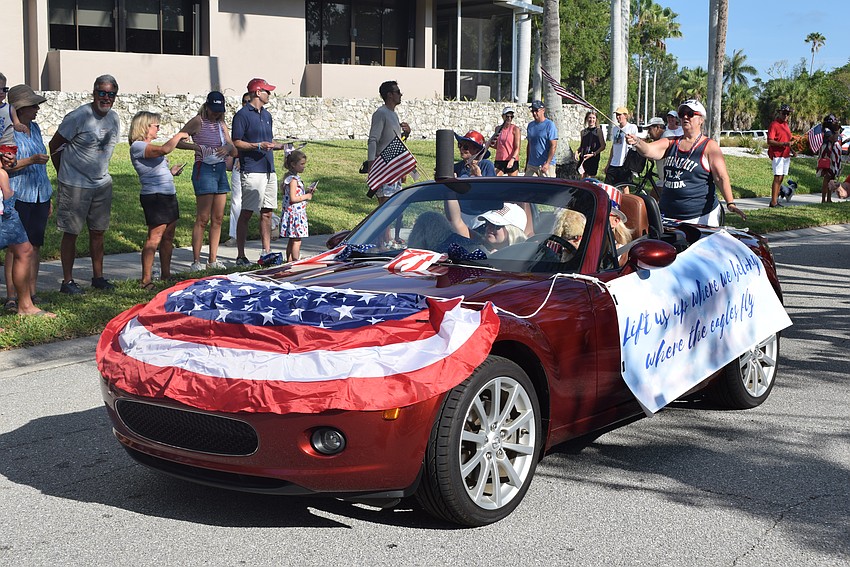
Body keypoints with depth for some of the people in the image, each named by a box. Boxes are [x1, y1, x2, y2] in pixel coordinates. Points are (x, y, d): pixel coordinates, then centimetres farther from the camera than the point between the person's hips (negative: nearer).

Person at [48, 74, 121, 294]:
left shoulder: (114, 118, 5)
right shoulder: (78, 117, -16)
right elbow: (54, 145, -7)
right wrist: (64, 174, 3)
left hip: (102, 184, 6)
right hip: (75, 185, -6)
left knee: (98, 232, 12)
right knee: (71, 233, 1)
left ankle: (98, 276, 23)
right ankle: (67, 281, 9)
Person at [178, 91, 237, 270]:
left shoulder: (221, 125, 15)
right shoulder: (198, 122, -3)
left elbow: (234, 152, 12)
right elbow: (177, 141, -9)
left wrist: (228, 148, -10)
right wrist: (195, 146, -24)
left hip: (221, 170, 7)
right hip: (204, 170, -7)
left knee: (218, 218, 7)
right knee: (203, 219, -8)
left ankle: (213, 260, 14)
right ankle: (196, 261, -4)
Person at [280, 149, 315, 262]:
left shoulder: (291, 177, 12)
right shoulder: (293, 179, -18)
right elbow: (293, 198, -23)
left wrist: (306, 191, 12)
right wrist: (306, 196, -12)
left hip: (297, 213, 10)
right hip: (295, 213, -10)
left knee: (292, 240, 15)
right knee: (297, 241, -6)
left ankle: (289, 261, 20)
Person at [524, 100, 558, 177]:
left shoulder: (550, 125, -6)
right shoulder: (530, 125, 13)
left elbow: (553, 146, -12)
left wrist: (547, 163, -20)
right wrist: (527, 163, 17)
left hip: (546, 165, -6)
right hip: (531, 164, 6)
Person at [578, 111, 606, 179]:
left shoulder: (598, 131, -2)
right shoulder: (583, 132, 12)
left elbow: (603, 146, -5)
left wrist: (593, 154, -15)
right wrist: (577, 151, 1)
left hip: (593, 159, -5)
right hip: (583, 159, 5)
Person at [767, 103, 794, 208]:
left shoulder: (786, 125, 18)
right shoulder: (774, 125, -8)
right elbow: (769, 141, -17)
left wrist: (791, 150, 12)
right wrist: (783, 144, -25)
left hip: (786, 155, 9)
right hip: (777, 155, -9)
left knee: (781, 178, 10)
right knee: (777, 178, -12)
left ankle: (776, 199, 15)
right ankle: (773, 202, -13)